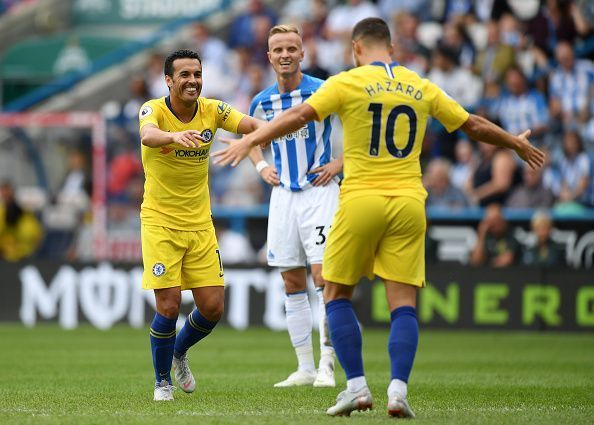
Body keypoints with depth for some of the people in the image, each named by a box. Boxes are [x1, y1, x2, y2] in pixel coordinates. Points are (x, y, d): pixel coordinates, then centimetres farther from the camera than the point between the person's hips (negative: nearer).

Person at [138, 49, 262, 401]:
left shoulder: (212, 110, -2)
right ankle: (162, 381, 11)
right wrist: (174, 136, -60)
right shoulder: (154, 110, -14)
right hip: (160, 223, -4)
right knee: (169, 306, -11)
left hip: (200, 224, 4)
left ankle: (179, 353, 32)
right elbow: (148, 135, -37)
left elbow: (251, 124, -17)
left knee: (213, 307, 1)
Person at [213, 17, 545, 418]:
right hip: (408, 203, 3)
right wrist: (518, 144, 35)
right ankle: (398, 388, -12)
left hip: (360, 200, -3)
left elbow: (299, 115, -13)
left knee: (337, 296, 10)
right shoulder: (422, 87, 11)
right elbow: (474, 125, 19)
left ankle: (357, 386, 1)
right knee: (404, 304, 3)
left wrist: (250, 141, -14)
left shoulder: (347, 82, -1)